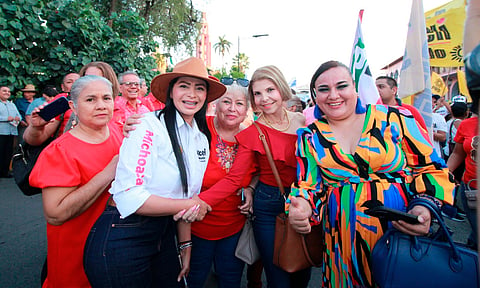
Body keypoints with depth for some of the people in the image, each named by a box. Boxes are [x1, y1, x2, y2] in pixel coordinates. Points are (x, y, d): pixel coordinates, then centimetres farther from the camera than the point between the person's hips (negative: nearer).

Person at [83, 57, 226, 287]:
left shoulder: (202, 138, 4)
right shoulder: (149, 126, -18)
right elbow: (129, 198, -25)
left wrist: (186, 245, 8)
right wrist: (191, 204, -16)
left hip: (164, 234, 7)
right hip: (122, 240, -6)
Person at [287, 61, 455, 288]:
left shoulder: (393, 119, -3)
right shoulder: (310, 137, 1)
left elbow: (432, 168, 0)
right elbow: (308, 185, 2)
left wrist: (424, 207, -17)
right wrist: (301, 208, -20)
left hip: (406, 232, 0)